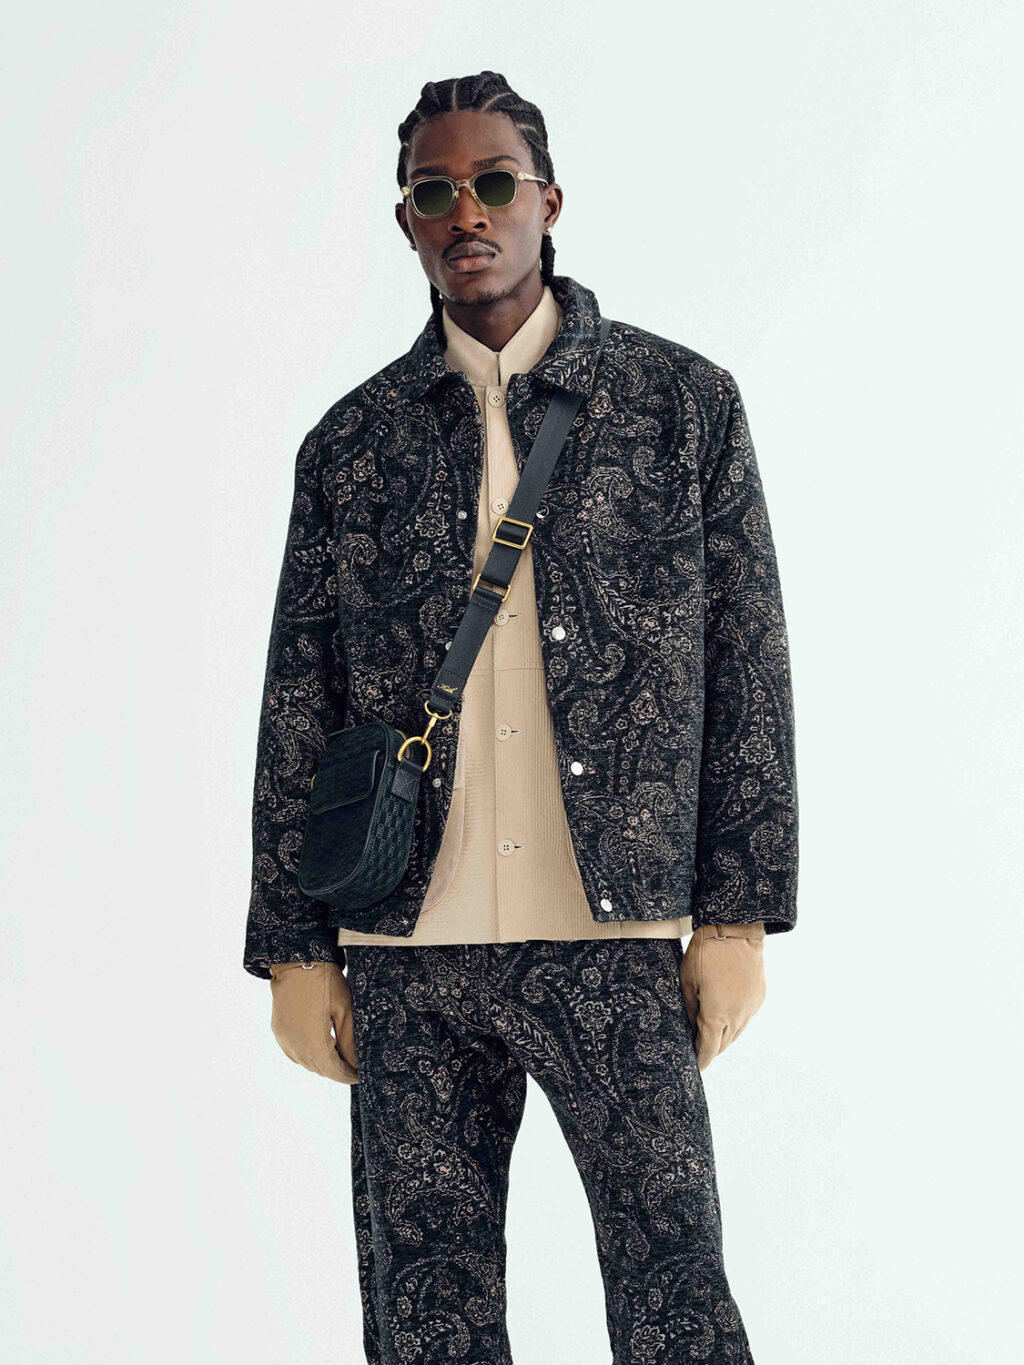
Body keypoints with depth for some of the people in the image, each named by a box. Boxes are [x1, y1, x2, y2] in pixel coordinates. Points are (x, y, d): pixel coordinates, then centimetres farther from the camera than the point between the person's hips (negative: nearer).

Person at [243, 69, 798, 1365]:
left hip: (617, 935, -2)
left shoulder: (683, 402, 6)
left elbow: (747, 668, 4)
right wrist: (294, 949, 5)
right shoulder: (350, 443, 10)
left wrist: (739, 915, -1)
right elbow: (297, 710, 10)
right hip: (409, 958, 2)